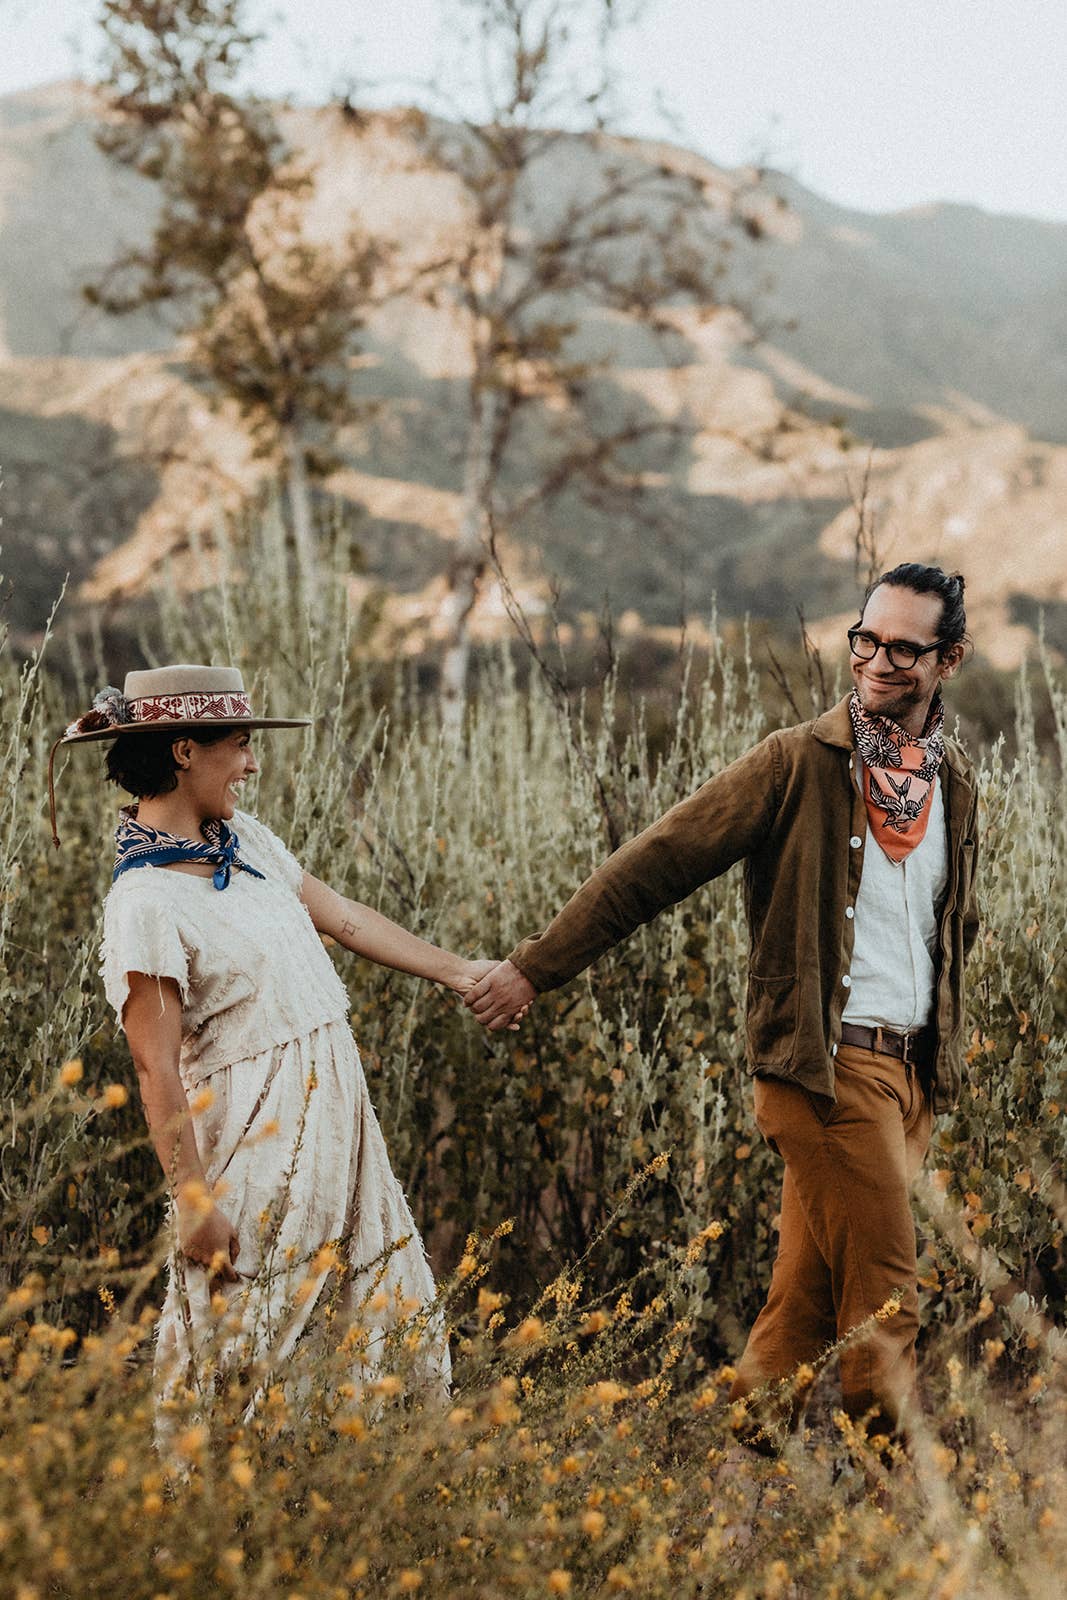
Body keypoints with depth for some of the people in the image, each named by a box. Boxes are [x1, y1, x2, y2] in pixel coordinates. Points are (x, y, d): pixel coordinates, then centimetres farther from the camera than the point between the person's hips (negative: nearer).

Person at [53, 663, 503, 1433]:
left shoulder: (244, 837, 7)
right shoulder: (145, 902, -18)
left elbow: (341, 915, 14)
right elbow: (157, 1066, -19)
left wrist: (458, 971, 17)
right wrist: (195, 1200, -21)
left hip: (338, 1115, 9)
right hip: (257, 1137, -9)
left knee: (401, 1320, 14)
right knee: (239, 1351, -1)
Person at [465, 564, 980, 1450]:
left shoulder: (957, 781, 11)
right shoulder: (801, 762, -8)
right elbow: (658, 862, -9)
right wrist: (534, 968, -11)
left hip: (915, 1068, 6)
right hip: (826, 1061, -6)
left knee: (814, 1291, 11)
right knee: (883, 1300, -6)